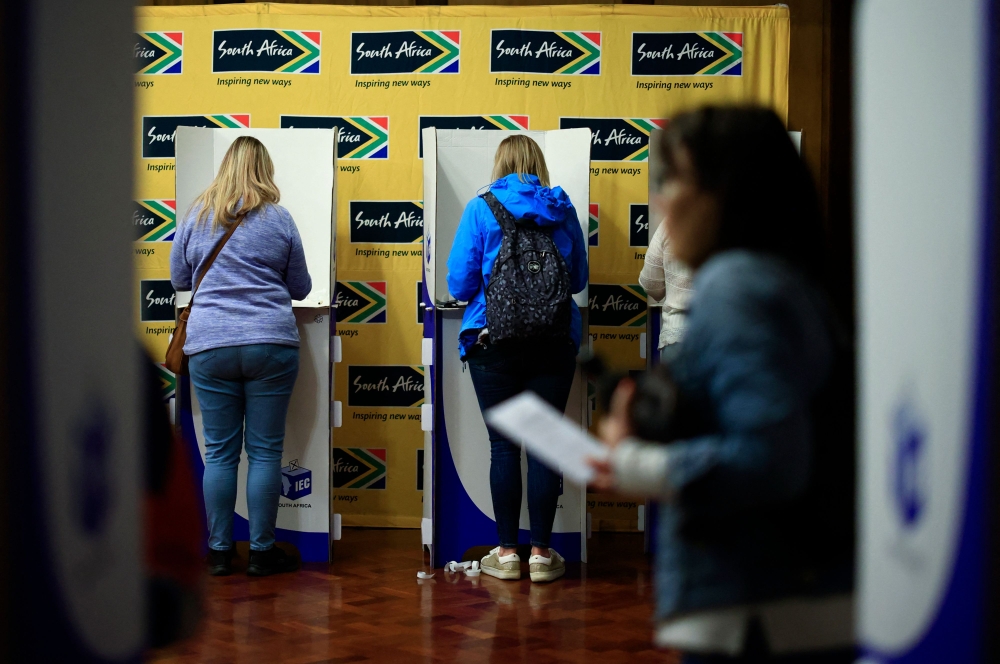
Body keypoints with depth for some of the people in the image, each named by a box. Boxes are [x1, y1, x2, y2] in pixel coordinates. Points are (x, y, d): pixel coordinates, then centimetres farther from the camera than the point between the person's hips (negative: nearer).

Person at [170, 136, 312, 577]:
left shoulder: (197, 217, 6)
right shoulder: (278, 219, 3)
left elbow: (179, 279, 17)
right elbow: (300, 287, 11)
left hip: (210, 346, 2)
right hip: (271, 343, -1)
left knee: (219, 452, 6)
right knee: (265, 450, 3)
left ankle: (219, 551, 11)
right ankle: (262, 551, 8)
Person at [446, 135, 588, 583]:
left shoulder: (481, 209, -1)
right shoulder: (563, 209, 6)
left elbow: (460, 284, -3)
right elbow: (579, 279, 14)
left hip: (494, 341, -2)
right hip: (555, 343, 2)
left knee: (503, 446, 4)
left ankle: (507, 552, 10)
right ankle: (541, 552, 9)